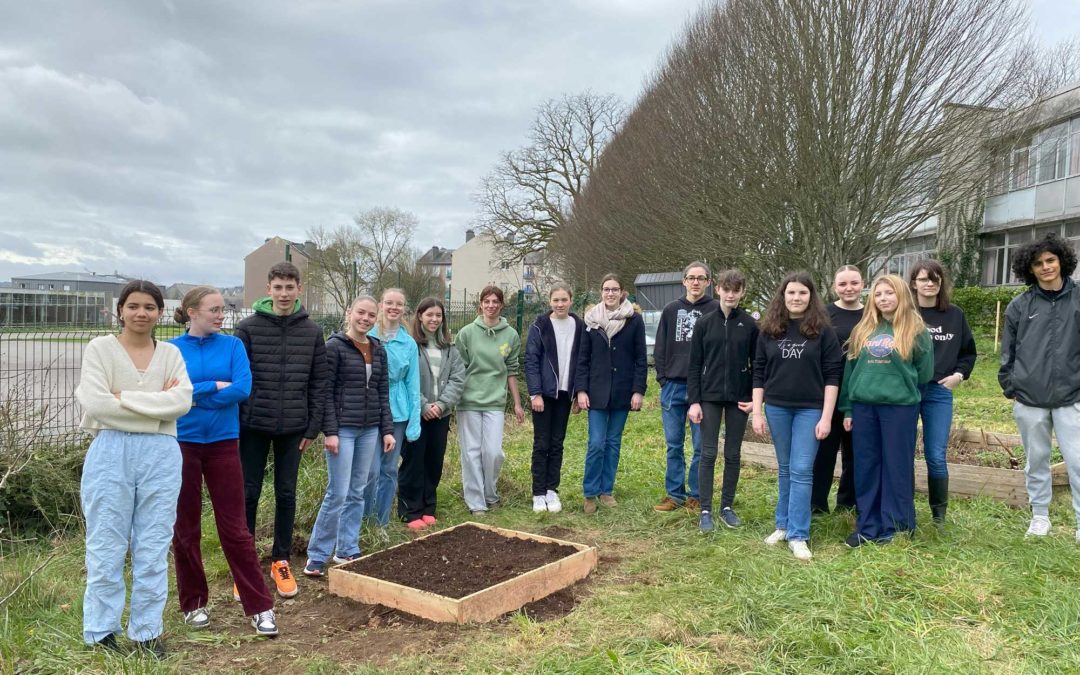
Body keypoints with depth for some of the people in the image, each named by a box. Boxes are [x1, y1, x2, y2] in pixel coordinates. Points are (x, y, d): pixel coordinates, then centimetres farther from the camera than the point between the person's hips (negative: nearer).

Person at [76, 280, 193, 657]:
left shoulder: (170, 353, 10)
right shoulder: (100, 348, 3)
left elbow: (183, 401, -7)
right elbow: (95, 403, -12)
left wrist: (124, 397, -10)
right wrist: (156, 405, -9)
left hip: (161, 454, 2)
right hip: (111, 452, -2)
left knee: (154, 548, 7)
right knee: (107, 548, 4)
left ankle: (147, 632, 19)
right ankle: (100, 633, 19)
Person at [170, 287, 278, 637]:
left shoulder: (232, 345, 1)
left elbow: (243, 388, -13)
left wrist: (194, 395, -11)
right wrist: (215, 386, -13)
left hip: (223, 443, 0)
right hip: (182, 444, 0)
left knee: (235, 527, 1)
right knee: (185, 528, 10)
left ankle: (260, 606, 7)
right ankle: (193, 602, 26)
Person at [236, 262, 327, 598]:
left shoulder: (312, 332, 2)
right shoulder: (248, 328, -4)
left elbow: (318, 383, 4)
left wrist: (313, 427, 0)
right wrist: (234, 425, -5)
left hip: (293, 427, 2)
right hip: (254, 425, -1)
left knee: (286, 495, 10)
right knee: (248, 494, 6)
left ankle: (281, 561, 23)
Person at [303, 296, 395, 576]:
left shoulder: (379, 350, 10)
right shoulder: (335, 347, -6)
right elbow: (325, 392, -9)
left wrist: (387, 430, 8)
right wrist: (330, 431, -15)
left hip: (370, 430, 6)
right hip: (342, 429, -5)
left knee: (357, 493, 10)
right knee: (338, 493, -6)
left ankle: (347, 550, 20)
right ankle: (316, 556, 6)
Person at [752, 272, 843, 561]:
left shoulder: (823, 330, -4)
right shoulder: (769, 330, 3)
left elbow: (832, 375, -5)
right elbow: (759, 373, 5)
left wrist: (826, 417, -10)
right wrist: (757, 413, 0)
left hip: (810, 409, -2)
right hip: (777, 407, 3)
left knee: (801, 470, -4)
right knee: (786, 469, 12)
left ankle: (798, 535, 1)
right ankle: (783, 524, 22)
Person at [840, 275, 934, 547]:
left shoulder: (916, 330, 0)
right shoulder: (863, 330, 11)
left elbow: (924, 372, 2)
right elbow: (850, 369, 12)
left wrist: (899, 382, 2)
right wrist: (847, 408, 9)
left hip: (899, 406, -4)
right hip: (863, 406, 4)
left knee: (897, 466, 3)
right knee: (866, 468, 8)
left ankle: (895, 527, 15)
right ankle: (867, 527, 18)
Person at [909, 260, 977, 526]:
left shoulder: (955, 315, 7)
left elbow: (968, 352, 17)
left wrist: (959, 374, 2)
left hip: (939, 392, 2)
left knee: (936, 456, 1)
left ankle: (939, 515, 17)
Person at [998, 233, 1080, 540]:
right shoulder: (1020, 306, 2)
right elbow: (1008, 351, 7)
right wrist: (1010, 387, 4)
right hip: (1029, 400, 1)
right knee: (1037, 461, 13)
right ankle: (1040, 515, 26)